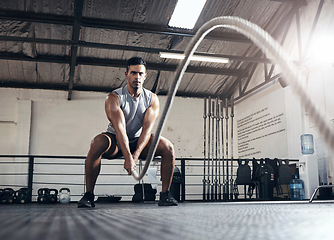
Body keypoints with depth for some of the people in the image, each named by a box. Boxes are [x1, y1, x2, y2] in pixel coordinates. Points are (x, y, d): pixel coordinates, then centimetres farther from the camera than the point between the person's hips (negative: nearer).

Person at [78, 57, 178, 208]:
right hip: (116, 142, -2)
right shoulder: (114, 97, -17)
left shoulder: (152, 99, -8)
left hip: (139, 141, 3)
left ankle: (165, 194, -10)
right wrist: (128, 158, -42)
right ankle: (88, 195, -23)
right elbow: (119, 129, -30)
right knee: (98, 143, -35)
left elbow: (147, 129, -20)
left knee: (168, 147, -22)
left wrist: (135, 155, -34)